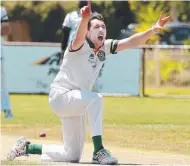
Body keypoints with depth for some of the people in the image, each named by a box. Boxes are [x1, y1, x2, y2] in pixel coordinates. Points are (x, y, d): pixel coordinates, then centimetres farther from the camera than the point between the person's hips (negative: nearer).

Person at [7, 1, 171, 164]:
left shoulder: (105, 47, 3)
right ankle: (99, 151, -32)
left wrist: (153, 30, -19)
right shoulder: (81, 46, -17)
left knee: (72, 156, 11)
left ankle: (27, 147, 29)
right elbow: (79, 37, -41)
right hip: (61, 96, -8)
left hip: (75, 102, 8)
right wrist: (85, 19, -62)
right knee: (95, 99, -35)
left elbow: (131, 42, -4)